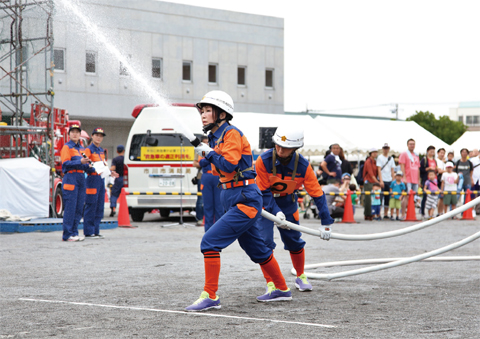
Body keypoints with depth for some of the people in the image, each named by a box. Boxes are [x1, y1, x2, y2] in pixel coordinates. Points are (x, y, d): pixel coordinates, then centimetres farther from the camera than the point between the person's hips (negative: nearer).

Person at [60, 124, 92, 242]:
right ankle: (67, 235, -8)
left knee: (79, 208, 7)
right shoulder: (67, 147, -1)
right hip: (71, 178, -8)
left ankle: (74, 233, 12)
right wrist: (80, 162, -22)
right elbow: (65, 163, -13)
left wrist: (89, 167, 0)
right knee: (70, 208, -9)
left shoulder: (82, 148, 20)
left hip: (81, 178, 8)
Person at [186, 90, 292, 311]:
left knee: (210, 241, -16)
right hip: (232, 199, 10)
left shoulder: (232, 134, -12)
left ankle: (210, 296, -14)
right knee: (256, 250, 20)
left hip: (245, 199, -10)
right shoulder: (215, 138, 15)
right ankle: (281, 289, 35)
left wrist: (208, 152, -13)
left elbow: (229, 165, -25)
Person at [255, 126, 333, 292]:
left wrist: (326, 222, -17)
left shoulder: (303, 166, -22)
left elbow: (317, 193, -16)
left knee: (295, 242, 9)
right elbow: (263, 191, -18)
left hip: (287, 202, 2)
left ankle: (301, 277, 33)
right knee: (264, 242, -14)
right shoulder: (264, 160, -27)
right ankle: (270, 283, -3)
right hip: (265, 203, -2)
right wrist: (276, 212, -29)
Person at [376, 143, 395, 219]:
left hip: (389, 180, 5)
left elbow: (392, 171, 16)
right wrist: (381, 181, -14)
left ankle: (386, 214, 10)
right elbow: (379, 169, -6)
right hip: (382, 180, -5)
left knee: (388, 198, 5)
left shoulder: (391, 158, 15)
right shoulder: (380, 157, 1)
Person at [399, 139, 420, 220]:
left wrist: (418, 180, 17)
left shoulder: (416, 155, 19)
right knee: (407, 196, -11)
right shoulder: (404, 154, 1)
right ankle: (403, 215, -10)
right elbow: (402, 166, -7)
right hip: (407, 180, -6)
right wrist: (404, 177, -15)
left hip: (415, 180, 6)